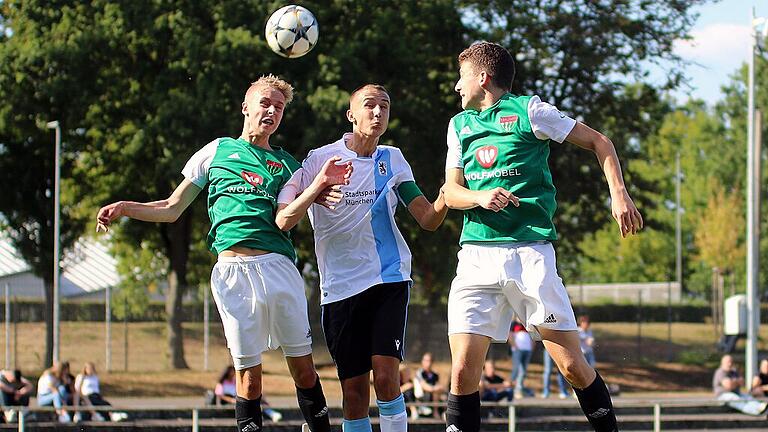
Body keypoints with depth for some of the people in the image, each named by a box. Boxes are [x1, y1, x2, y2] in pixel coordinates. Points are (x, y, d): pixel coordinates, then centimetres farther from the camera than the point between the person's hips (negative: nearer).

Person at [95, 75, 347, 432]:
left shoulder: (286, 163, 19)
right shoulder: (218, 150, 16)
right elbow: (172, 209, 19)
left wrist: (319, 186, -12)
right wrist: (124, 208, 4)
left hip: (279, 267, 1)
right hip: (233, 271, -1)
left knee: (302, 366, 0)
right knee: (248, 373, -3)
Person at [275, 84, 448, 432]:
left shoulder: (392, 159, 9)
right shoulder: (320, 158, 0)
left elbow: (428, 219, 7)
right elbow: (283, 221, -8)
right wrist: (319, 184, -23)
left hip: (389, 279, 1)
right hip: (340, 286, -1)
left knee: (386, 377, -16)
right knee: (354, 392, 0)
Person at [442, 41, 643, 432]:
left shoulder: (527, 110, 3)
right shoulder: (460, 124, 19)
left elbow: (598, 142, 7)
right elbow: (451, 191, 16)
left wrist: (618, 193, -8)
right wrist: (480, 198, -6)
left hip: (530, 251, -4)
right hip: (476, 255, 4)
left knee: (572, 365, -7)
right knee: (463, 371, -8)